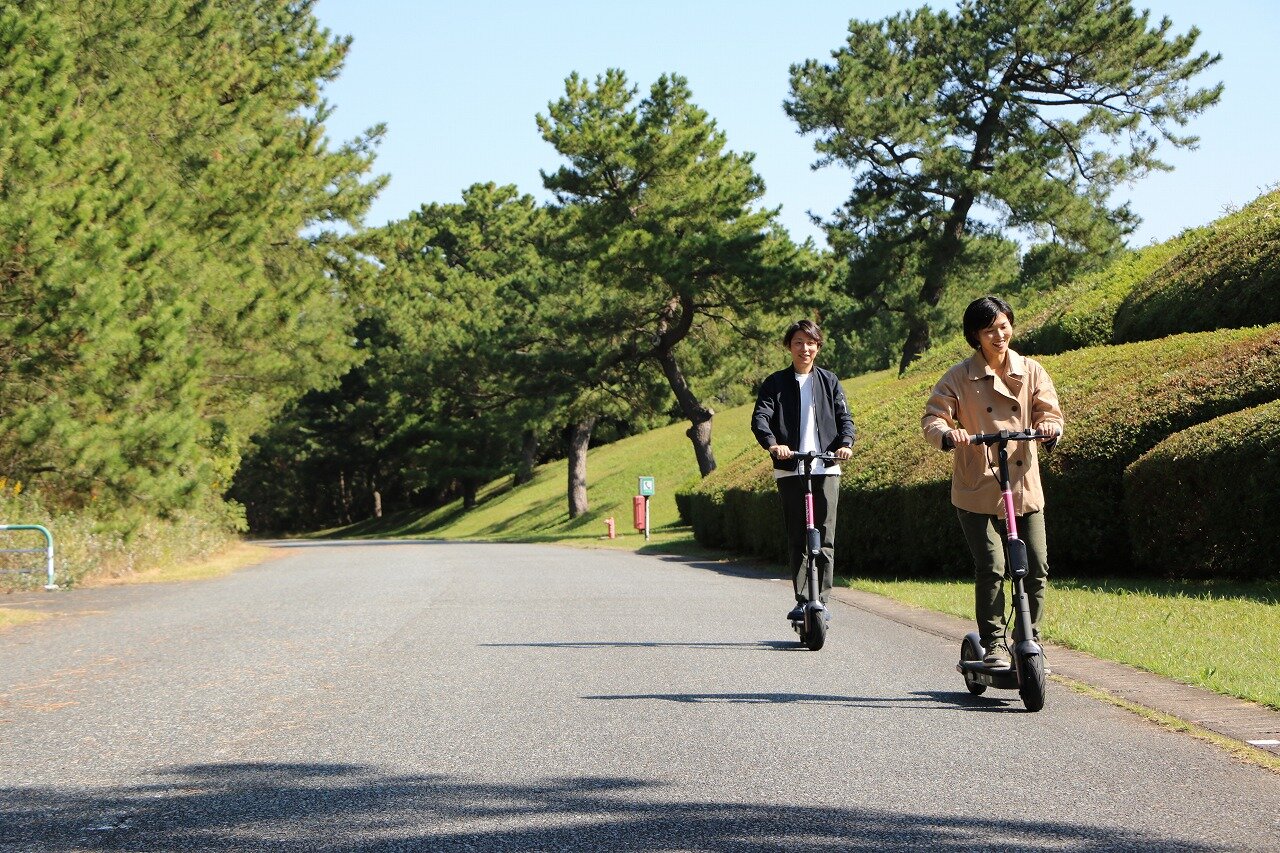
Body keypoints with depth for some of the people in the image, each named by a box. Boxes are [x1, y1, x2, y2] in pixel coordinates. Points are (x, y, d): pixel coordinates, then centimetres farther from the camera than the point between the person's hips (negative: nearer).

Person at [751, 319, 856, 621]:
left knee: (825, 538, -3)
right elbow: (760, 418, -4)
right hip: (790, 470, -1)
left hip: (825, 468, 1)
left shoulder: (829, 381, 13)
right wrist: (772, 444, -24)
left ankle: (821, 599, 2)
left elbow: (845, 417, 8)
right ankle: (802, 600, 4)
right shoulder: (775, 383, 8)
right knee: (796, 538, 0)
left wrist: (845, 443, -13)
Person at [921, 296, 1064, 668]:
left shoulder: (1031, 371, 7)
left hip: (1024, 488, 3)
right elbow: (932, 418, -5)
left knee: (1036, 569, 0)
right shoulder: (959, 377, -1)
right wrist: (946, 434, -28)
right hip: (977, 491, -3)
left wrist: (1049, 426, -20)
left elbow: (1049, 411, 4)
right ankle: (993, 643, 2)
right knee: (991, 568, -12)